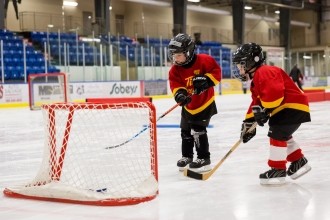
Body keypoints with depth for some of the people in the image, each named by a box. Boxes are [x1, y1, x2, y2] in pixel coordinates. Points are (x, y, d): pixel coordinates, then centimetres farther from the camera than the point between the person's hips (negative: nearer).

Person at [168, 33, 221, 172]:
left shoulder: (204, 61, -19)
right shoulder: (175, 70, -9)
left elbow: (216, 72, -16)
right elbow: (175, 84, -18)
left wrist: (206, 80, -32)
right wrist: (179, 93, -39)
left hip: (205, 102, -6)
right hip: (188, 105, 6)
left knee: (198, 130, -14)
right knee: (185, 131, 15)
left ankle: (204, 159, -4)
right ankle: (187, 156, 36)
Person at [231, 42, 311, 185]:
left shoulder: (265, 72, -18)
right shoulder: (256, 81, 18)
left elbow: (275, 92, -32)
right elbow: (256, 103, 20)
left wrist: (264, 109, -25)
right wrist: (248, 122, 14)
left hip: (294, 106, -12)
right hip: (283, 108, 12)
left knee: (277, 133, -15)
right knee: (282, 135, 21)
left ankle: (278, 170, -10)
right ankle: (299, 162, 32)